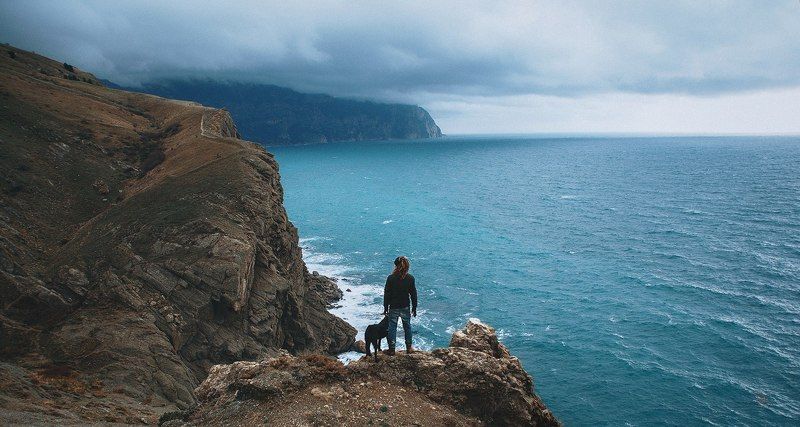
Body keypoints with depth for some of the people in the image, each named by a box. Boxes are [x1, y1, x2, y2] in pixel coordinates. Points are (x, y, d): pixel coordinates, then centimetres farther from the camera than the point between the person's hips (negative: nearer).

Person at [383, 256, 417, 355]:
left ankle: (391, 349, 12)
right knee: (407, 326, 16)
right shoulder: (410, 278, -9)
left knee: (392, 327, 8)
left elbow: (386, 294, -7)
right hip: (405, 308, 1)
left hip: (393, 308, -1)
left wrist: (385, 308, 3)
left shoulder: (391, 278, -12)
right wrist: (414, 308, 8)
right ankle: (409, 347, 24)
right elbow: (413, 294, -3)